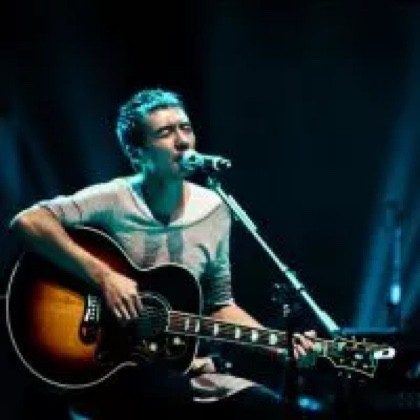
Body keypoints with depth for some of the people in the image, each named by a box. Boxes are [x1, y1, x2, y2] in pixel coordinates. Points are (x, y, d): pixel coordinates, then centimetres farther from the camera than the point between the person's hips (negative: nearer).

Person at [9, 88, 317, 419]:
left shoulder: (214, 210, 5)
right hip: (107, 373, -5)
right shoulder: (113, 200, -9)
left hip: (183, 368, 5)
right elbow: (28, 221, -23)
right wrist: (103, 276, -26)